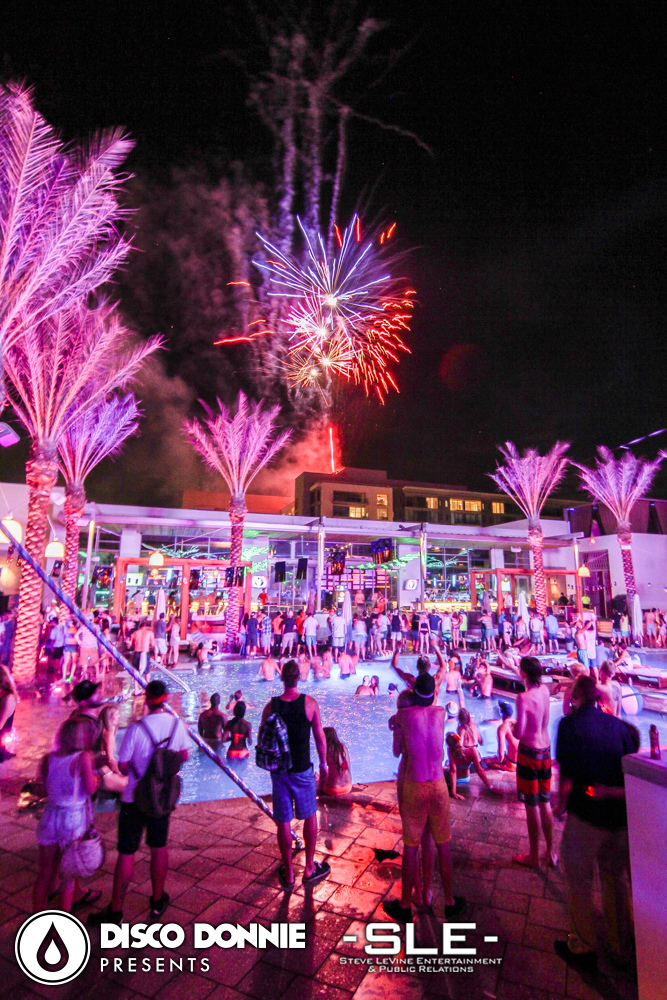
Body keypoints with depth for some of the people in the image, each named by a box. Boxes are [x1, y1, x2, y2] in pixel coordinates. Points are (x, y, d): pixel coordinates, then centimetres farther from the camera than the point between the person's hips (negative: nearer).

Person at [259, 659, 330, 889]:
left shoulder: (271, 706, -9)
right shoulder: (310, 703, -14)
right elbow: (320, 737, -7)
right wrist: (323, 763, 7)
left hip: (279, 771, 2)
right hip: (302, 770, -1)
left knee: (283, 822, 14)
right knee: (310, 817, 19)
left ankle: (288, 875, 27)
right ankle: (309, 869, 31)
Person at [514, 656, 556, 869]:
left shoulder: (524, 697, -23)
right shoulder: (545, 690, -4)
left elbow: (519, 733, -22)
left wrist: (511, 726, 1)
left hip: (529, 752, -7)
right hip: (546, 750, 7)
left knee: (531, 806, 7)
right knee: (545, 803, 19)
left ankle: (534, 857, 20)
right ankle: (551, 853, 31)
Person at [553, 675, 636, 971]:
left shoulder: (570, 724, -15)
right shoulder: (617, 725, 0)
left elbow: (567, 774, -16)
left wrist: (561, 805, 0)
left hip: (586, 815, -5)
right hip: (621, 816, 5)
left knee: (579, 883, 14)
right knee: (615, 880, 24)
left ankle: (583, 950, 27)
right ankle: (621, 948, 38)